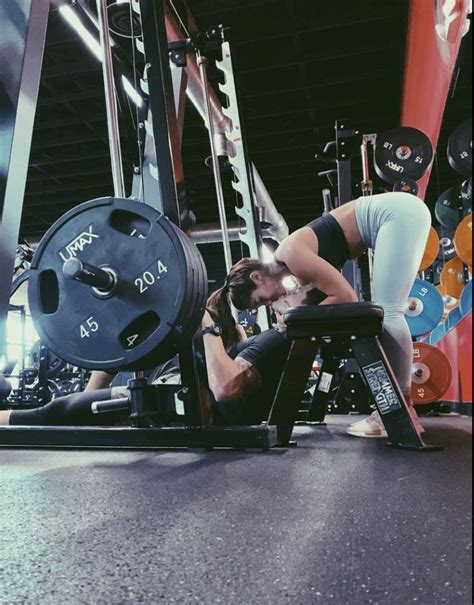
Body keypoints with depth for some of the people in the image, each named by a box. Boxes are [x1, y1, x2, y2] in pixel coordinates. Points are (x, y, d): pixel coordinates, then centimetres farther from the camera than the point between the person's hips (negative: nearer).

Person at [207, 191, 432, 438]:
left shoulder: (292, 255, -19)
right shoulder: (297, 271, 9)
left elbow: (346, 297, -19)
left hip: (398, 213, -9)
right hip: (397, 214, 9)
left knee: (388, 313, -11)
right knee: (385, 314, 9)